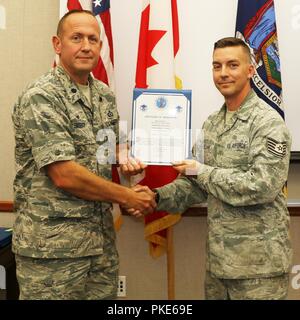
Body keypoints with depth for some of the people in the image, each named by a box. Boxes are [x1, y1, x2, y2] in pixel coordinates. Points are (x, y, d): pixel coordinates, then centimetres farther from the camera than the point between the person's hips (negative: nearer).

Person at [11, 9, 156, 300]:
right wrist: (128, 197, -12)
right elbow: (65, 176, -21)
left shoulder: (105, 96, 8)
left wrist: (126, 161, 1)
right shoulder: (40, 98, -15)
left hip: (102, 238, 7)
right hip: (52, 243, -7)